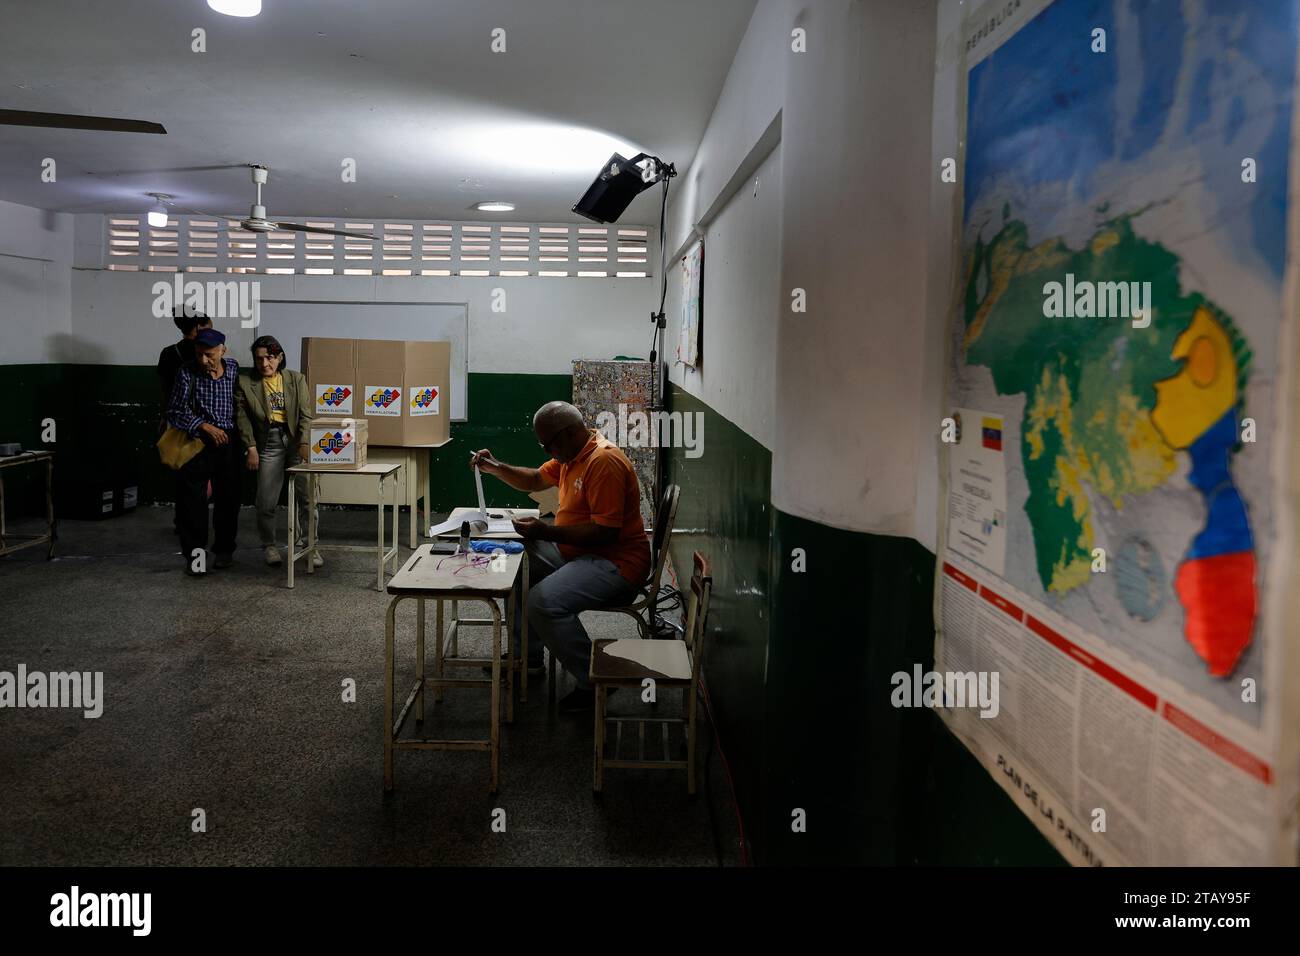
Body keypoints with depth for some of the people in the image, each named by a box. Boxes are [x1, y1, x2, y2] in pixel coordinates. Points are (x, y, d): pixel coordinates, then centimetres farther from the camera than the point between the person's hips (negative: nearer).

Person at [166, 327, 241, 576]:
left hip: (228, 442, 2)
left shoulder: (234, 369, 3)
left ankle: (224, 550, 23)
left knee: (228, 498, 8)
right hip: (196, 442, -2)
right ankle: (194, 554, 4)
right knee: (192, 499, -4)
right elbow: (175, 412, -6)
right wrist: (205, 426, -17)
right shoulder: (187, 373, -5)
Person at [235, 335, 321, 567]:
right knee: (266, 502, 1)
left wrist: (305, 443, -11)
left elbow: (305, 414, 1)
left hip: (296, 440, 1)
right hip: (268, 442, 0)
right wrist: (251, 448, -6)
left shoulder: (296, 379, 5)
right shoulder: (245, 382, 3)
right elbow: (242, 417, 2)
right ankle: (269, 545, 21)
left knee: (308, 496, -3)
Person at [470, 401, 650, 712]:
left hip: (615, 562, -11)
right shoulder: (571, 455, 10)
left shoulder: (604, 461, -23)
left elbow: (606, 532, -27)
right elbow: (535, 480, 25)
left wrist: (546, 532, -24)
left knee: (544, 601, -29)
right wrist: (495, 468, 9)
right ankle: (527, 654, 22)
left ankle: (594, 681, -13)